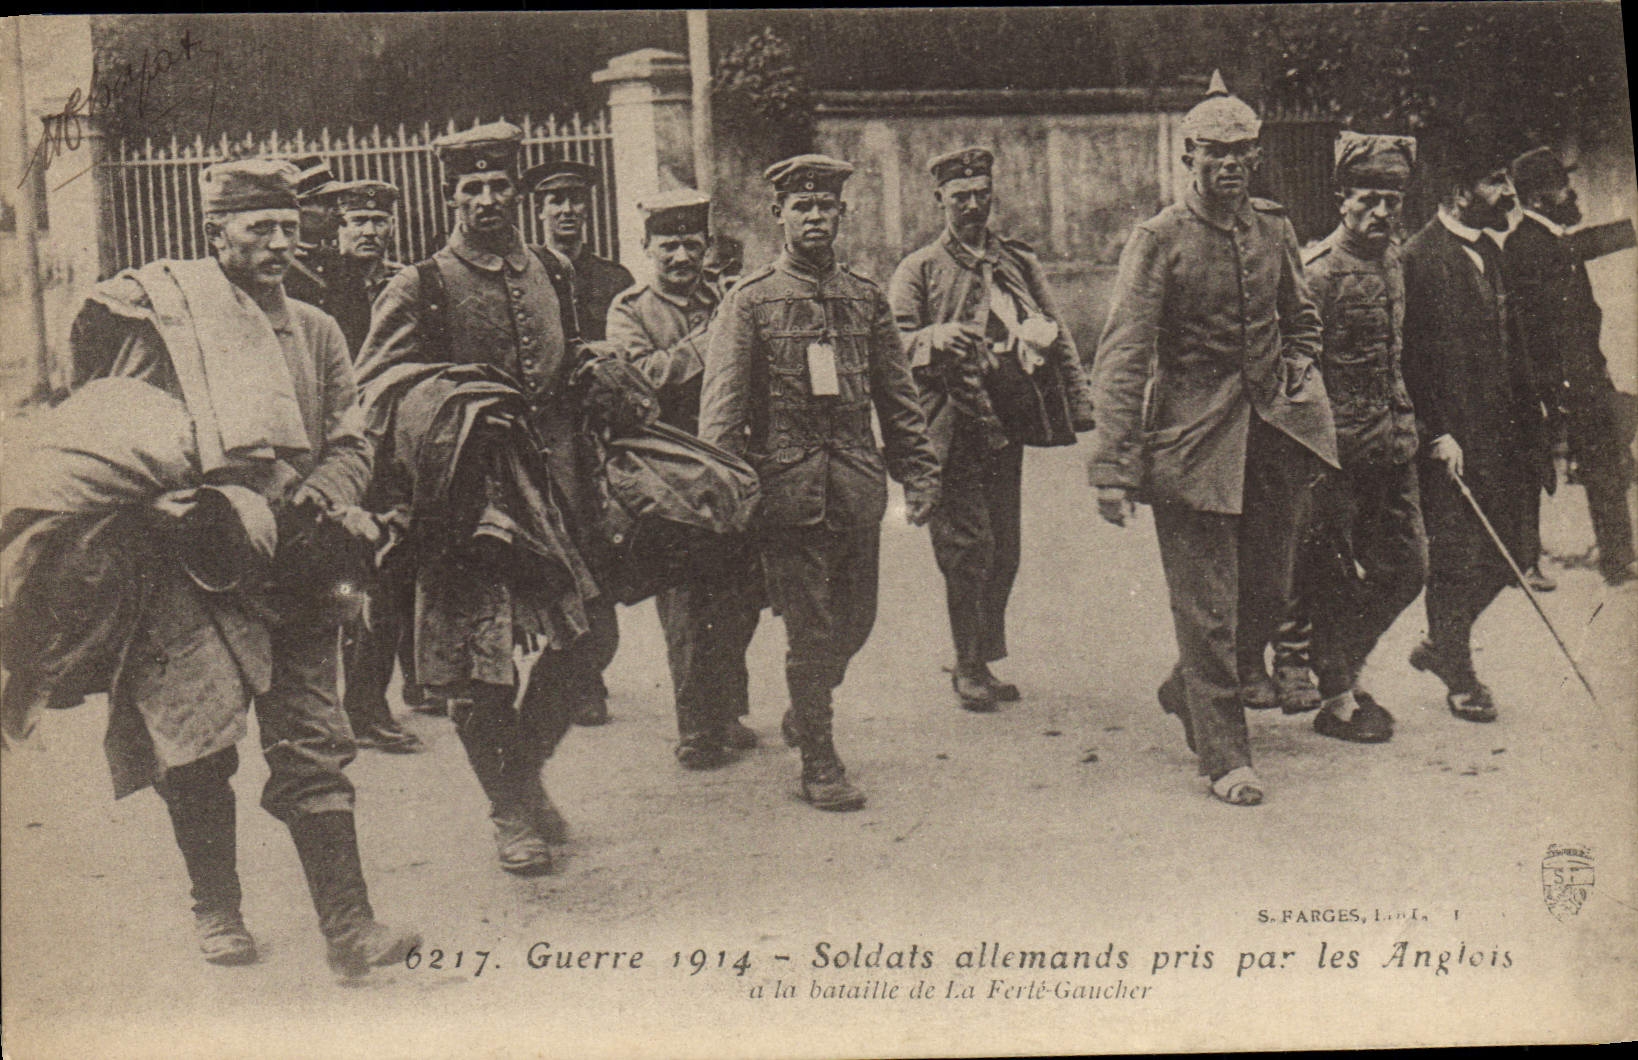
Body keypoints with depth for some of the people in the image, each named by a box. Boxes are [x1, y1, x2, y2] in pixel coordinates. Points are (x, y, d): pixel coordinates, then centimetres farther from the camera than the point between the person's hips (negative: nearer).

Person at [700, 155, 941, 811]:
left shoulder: (866, 298, 12)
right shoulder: (749, 302, -1)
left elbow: (897, 394, 15)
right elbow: (721, 404, -5)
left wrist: (920, 473, 11)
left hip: (858, 480, 5)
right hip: (788, 481, -4)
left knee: (856, 620, 11)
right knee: (810, 627, -1)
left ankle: (805, 712, 38)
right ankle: (818, 762, 11)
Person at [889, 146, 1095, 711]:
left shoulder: (1020, 263, 15)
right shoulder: (918, 270, 4)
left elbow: (1057, 335, 15)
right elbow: (894, 341, -4)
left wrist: (1078, 406, 6)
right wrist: (935, 338, -26)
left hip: (1008, 425, 4)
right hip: (952, 427, -4)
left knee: (1004, 548, 7)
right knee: (968, 543, -9)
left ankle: (985, 660, 19)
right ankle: (968, 666, 2)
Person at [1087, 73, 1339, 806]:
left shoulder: (1273, 231, 8)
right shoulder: (1157, 241, -9)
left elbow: (1302, 322, 25)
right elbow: (1122, 357, -15)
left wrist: (1297, 384, 9)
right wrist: (1112, 467, -21)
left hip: (1273, 431, 6)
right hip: (1192, 439, -5)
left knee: (1268, 593, 10)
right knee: (1206, 603, -2)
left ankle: (1189, 691, 35)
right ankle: (1225, 755, 10)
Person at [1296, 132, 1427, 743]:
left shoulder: (1395, 259, 11)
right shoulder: (1320, 272, -13)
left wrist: (1418, 429, 20)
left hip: (1392, 446, 8)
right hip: (1337, 450, -8)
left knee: (1406, 568, 12)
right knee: (1331, 576, 3)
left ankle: (1339, 668, 29)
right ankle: (1336, 699, 16)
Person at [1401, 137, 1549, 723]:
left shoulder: (1487, 252, 15)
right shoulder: (1419, 258, -13)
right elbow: (1412, 357, -16)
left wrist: (1531, 405, 16)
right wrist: (1438, 433, -19)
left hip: (1500, 430, 9)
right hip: (1453, 441, -9)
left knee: (1515, 546, 10)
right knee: (1456, 557, 0)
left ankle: (1440, 644, 28)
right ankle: (1458, 676, 16)